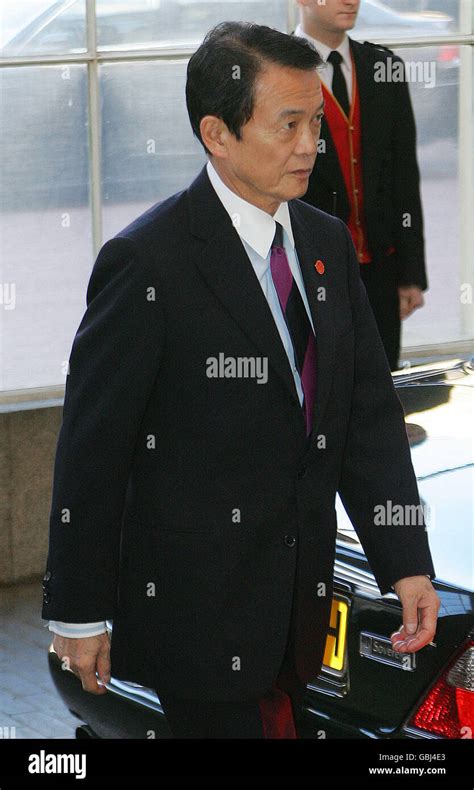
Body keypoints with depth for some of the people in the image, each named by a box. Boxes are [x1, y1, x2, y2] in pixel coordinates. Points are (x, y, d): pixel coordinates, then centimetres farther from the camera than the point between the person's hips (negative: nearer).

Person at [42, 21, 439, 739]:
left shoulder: (328, 243, 6)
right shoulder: (148, 262, -16)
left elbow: (370, 411, 6)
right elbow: (91, 450, -13)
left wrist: (406, 561, -3)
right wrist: (78, 611, -10)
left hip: (302, 596, 7)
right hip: (198, 611, -7)